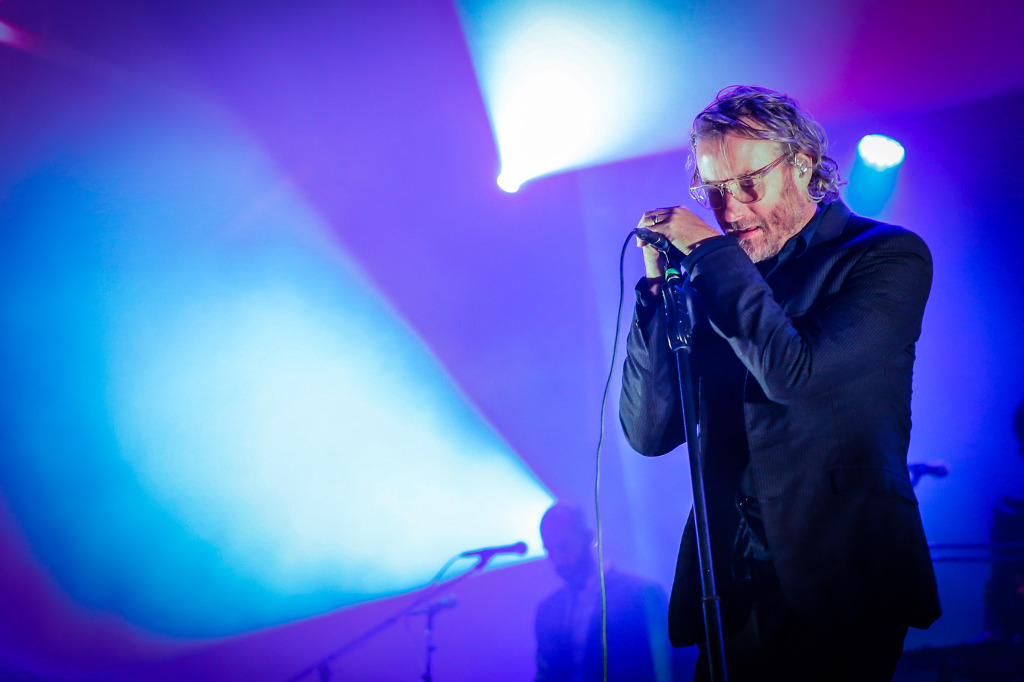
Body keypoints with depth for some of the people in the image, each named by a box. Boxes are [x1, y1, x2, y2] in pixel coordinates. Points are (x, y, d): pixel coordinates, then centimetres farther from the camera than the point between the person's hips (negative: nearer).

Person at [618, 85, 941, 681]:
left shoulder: (889, 256, -3)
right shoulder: (717, 278, 8)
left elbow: (797, 371, -21)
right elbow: (649, 434, 2)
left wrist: (710, 252, -14)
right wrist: (661, 286, -6)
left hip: (842, 583, -4)